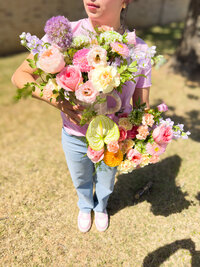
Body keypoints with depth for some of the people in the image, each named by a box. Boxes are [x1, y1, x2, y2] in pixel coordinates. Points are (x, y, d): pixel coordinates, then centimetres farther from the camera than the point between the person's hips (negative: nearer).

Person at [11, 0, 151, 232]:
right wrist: (56, 100, -31)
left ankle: (101, 207, 66)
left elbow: (142, 107, -8)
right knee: (81, 182, 28)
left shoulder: (139, 50, -15)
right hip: (75, 138, 0)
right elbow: (20, 76, -12)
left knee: (105, 183, 28)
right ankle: (85, 207, 66)